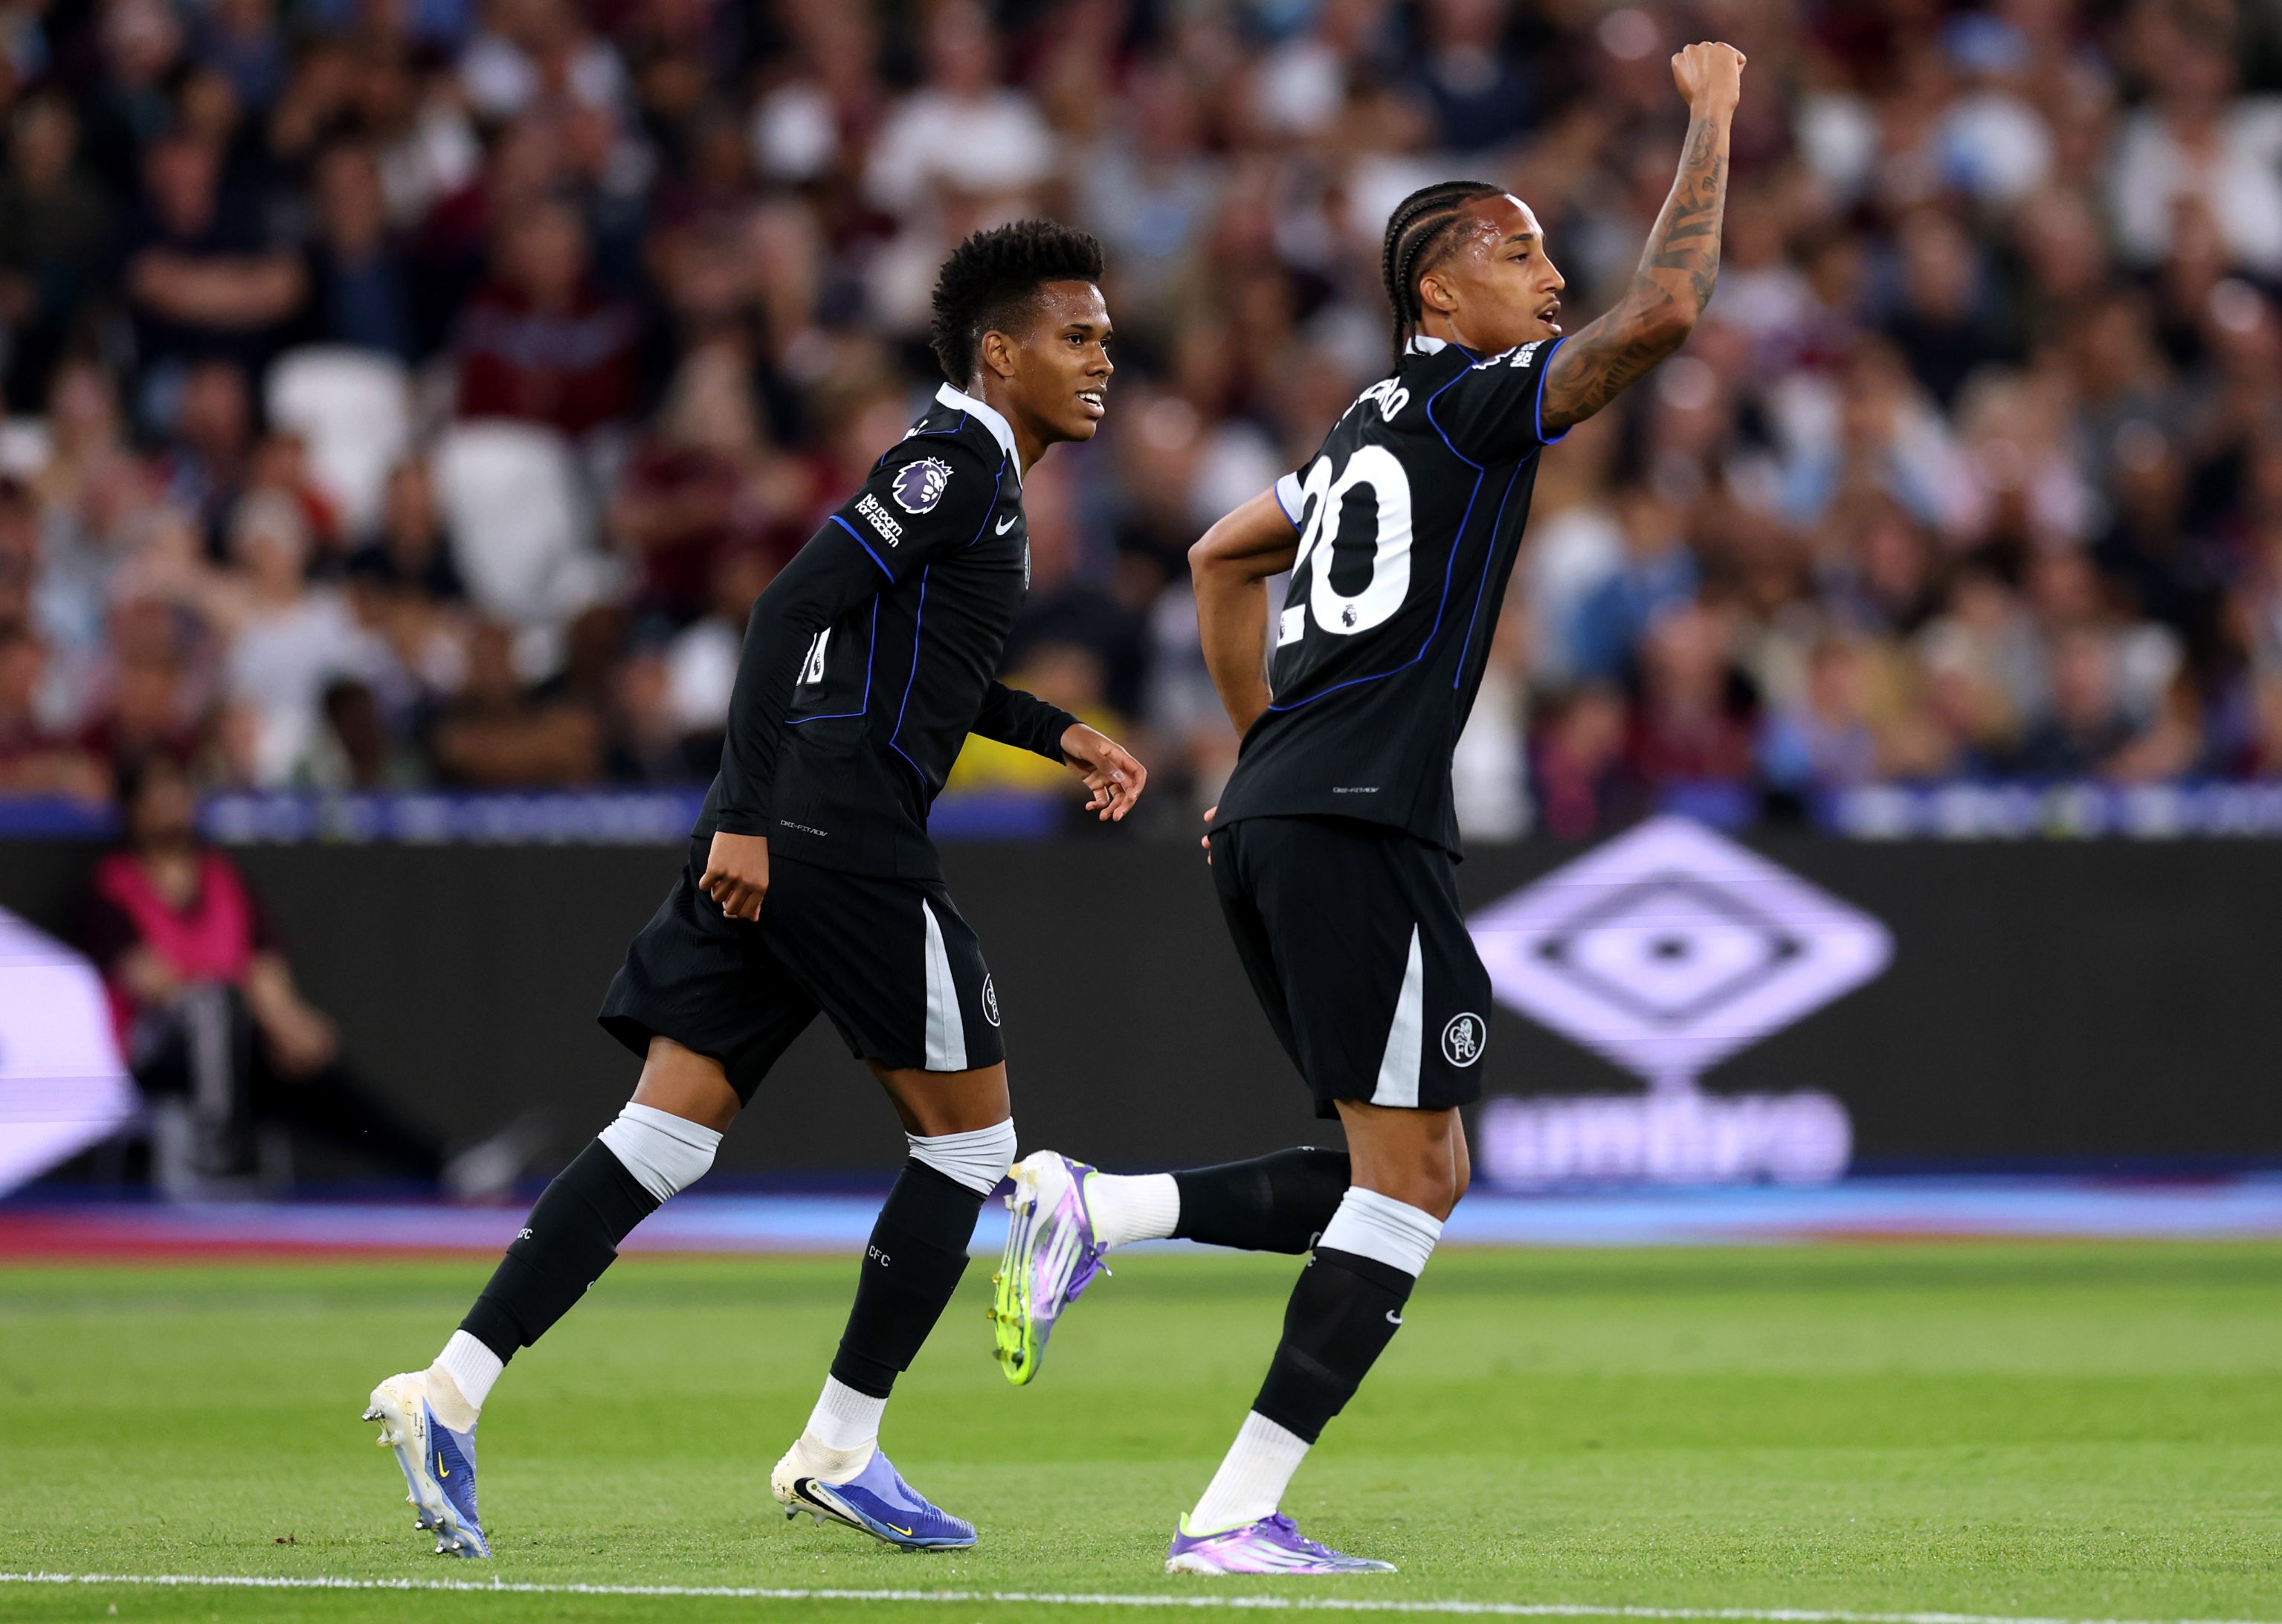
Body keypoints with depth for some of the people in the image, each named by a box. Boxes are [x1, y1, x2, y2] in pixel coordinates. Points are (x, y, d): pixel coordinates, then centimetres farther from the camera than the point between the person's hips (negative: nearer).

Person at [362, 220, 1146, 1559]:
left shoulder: (968, 469, 23)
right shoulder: (958, 462, -8)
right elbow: (795, 606, -18)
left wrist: (1055, 734, 27)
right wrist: (750, 819, -23)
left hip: (773, 836, 9)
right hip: (842, 831, -9)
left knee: (670, 1133, 2)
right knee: (970, 1134, 2)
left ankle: (452, 1390, -8)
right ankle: (842, 1447, 5)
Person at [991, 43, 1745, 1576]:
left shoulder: (1375, 427, 22)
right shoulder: (1472, 399, -4)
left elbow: (1223, 556, 35)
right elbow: (1662, 313, -17)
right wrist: (1711, 121, -6)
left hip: (1275, 814, 9)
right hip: (1359, 830, -9)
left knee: (1413, 1172, 13)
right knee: (1412, 1178, -7)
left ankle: (1096, 1209, 2)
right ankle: (1238, 1516, -10)